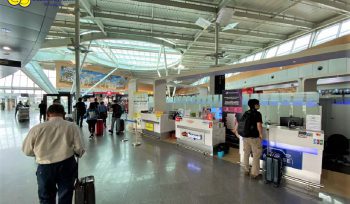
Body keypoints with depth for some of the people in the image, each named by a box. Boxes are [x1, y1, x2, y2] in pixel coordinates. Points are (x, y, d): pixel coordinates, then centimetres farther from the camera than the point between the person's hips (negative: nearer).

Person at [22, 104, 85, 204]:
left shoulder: (37, 128, -5)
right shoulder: (72, 126, -7)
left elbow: (27, 151, 5)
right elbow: (79, 149, -7)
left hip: (45, 167, 1)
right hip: (67, 165, 0)